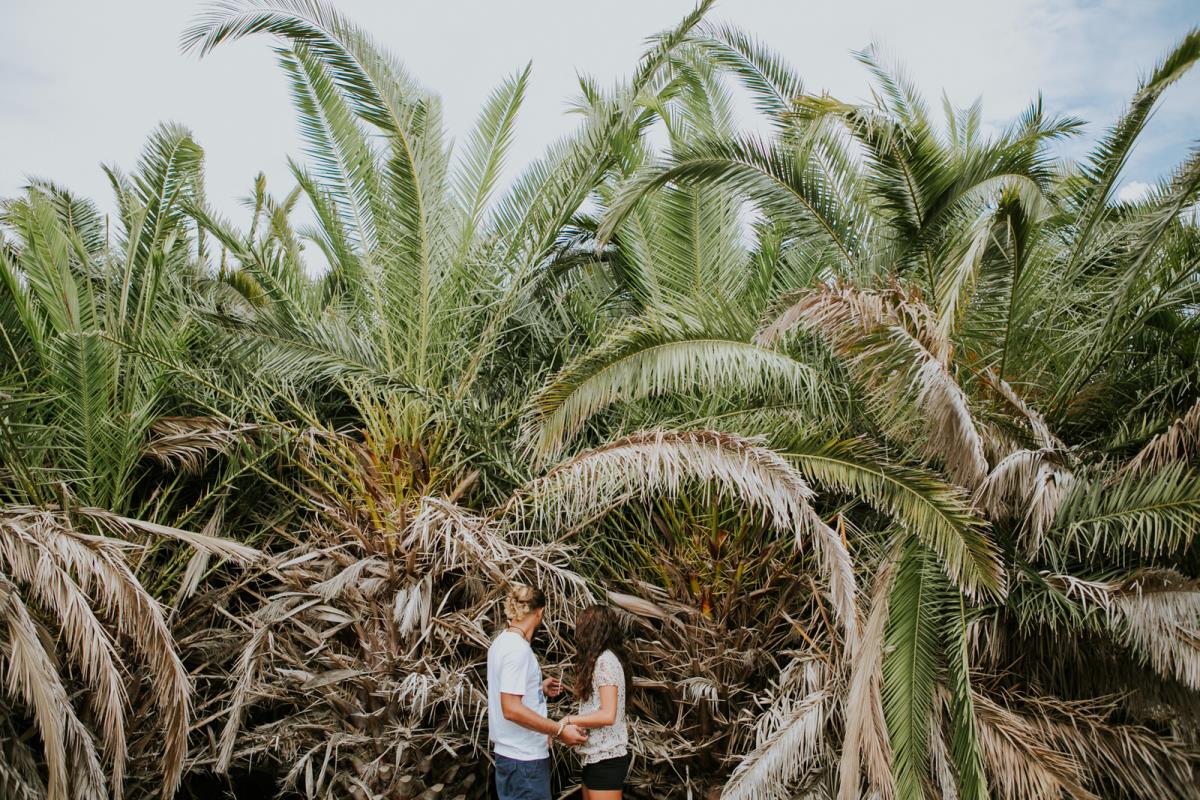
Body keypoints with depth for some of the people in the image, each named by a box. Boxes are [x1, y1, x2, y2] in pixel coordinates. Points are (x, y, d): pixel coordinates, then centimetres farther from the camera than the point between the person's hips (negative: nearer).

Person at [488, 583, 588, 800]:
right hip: (524, 759, -10)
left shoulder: (503, 641, 9)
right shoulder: (518, 649, -20)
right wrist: (559, 730, -22)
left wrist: (540, 688, 23)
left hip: (511, 754, 10)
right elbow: (512, 709, -26)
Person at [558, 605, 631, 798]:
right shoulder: (601, 660, 15)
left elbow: (607, 715, -21)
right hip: (596, 757, 9)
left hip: (605, 759, -9)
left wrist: (569, 720, -13)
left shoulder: (605, 661, -15)